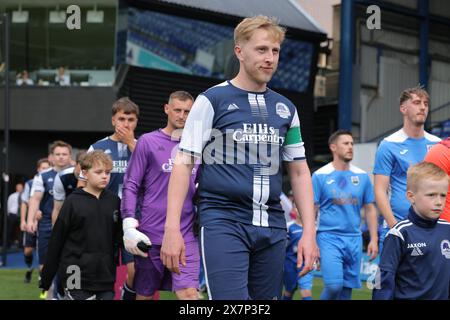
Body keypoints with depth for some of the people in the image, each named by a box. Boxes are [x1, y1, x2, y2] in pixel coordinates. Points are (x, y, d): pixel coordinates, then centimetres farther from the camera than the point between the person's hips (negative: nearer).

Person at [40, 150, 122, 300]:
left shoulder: (114, 201, 6)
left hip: (106, 277, 3)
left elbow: (119, 237, 11)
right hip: (78, 277, -3)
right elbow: (57, 241, 0)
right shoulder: (73, 202, -3)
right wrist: (46, 279, 1)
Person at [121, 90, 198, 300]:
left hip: (186, 237, 2)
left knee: (189, 294, -12)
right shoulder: (148, 142, 2)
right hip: (150, 236, -2)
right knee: (144, 295, 8)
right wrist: (129, 226, -11)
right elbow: (131, 186, -1)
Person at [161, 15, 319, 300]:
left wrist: (309, 232, 7)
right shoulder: (212, 100, 0)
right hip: (224, 222, -5)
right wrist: (172, 228, -13)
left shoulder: (286, 108, 14)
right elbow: (183, 163, -4)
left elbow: (299, 171, 16)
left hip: (272, 227, 5)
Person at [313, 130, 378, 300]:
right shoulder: (320, 176, -2)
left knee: (347, 288, 5)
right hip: (329, 237, -4)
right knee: (334, 285, -18)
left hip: (354, 239, 4)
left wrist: (374, 239, 6)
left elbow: (370, 209, 13)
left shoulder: (362, 176, 8)